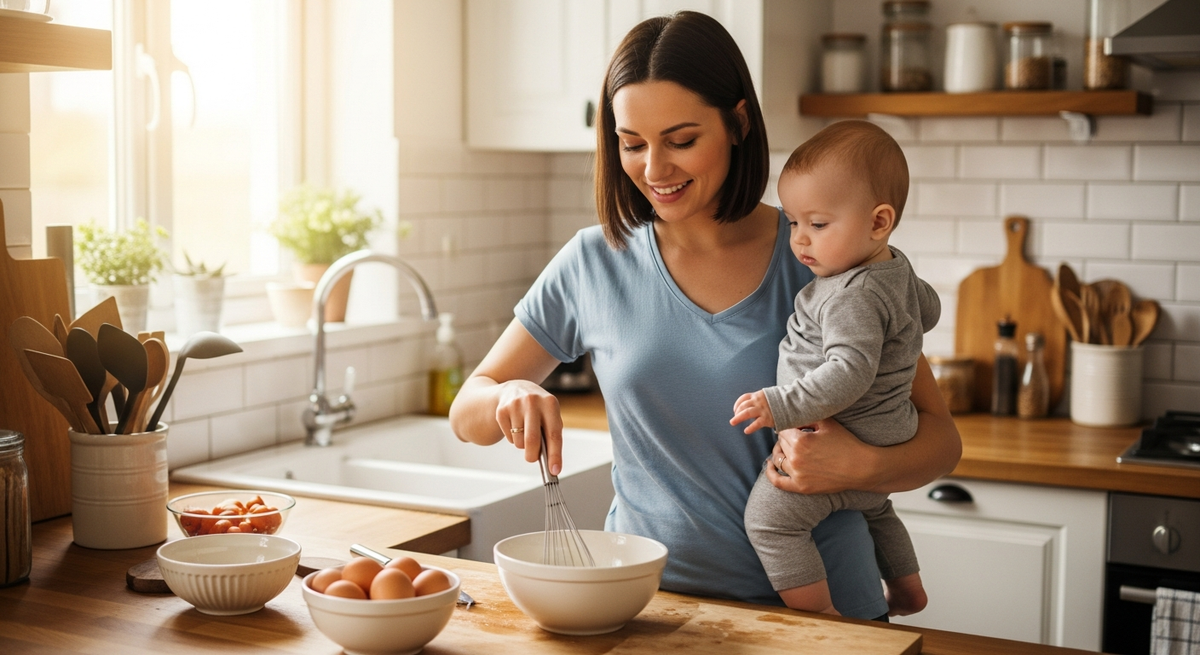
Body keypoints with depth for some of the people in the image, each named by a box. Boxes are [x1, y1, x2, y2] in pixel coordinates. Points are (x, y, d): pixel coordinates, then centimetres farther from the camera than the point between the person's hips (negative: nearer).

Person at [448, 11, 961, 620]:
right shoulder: (594, 263, 3)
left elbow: (940, 438, 3)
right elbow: (466, 413, 11)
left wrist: (860, 465, -18)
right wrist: (510, 400, -12)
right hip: (649, 602, 2)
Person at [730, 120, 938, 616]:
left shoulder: (854, 296, -27)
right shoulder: (898, 268, 5)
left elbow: (850, 372, -37)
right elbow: (928, 309, 24)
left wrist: (783, 405, -38)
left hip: (841, 445, -11)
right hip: (881, 445, 11)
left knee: (770, 516, -9)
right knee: (873, 508, 36)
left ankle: (819, 617, -5)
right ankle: (908, 590, 49)